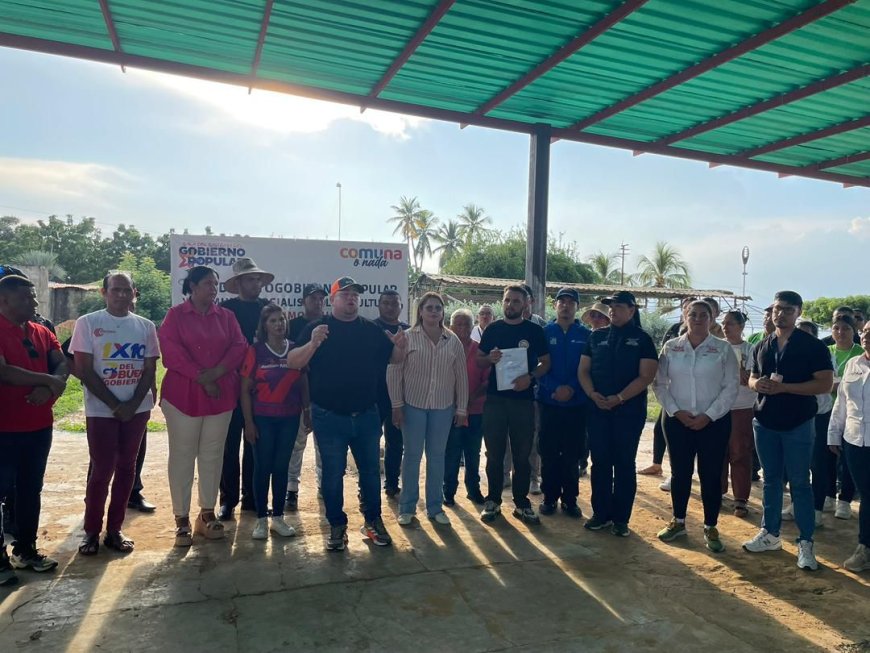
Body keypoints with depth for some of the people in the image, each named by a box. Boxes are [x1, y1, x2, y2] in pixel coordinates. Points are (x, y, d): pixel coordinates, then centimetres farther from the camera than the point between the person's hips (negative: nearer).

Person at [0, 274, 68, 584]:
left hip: (39, 425, 7)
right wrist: (49, 381, -15)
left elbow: (63, 365, 3)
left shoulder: (42, 333, 10)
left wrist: (48, 389, -16)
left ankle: (25, 549, 27)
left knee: (31, 490, 15)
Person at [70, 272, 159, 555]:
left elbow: (150, 370, 3)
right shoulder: (87, 323, -3)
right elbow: (84, 371, -7)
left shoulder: (146, 326, 4)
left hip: (137, 409, 3)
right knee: (102, 470, 0)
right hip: (101, 410, -3)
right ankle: (91, 531, 16)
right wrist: (115, 405, -12)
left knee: (126, 467, 8)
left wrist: (132, 404, -10)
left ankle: (114, 529, 19)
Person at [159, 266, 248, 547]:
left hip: (221, 395, 3)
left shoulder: (226, 316, 11)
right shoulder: (175, 315, 1)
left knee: (213, 455, 7)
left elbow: (239, 347, 2)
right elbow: (170, 350, -10)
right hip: (183, 394, -3)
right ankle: (182, 519, 9)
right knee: (182, 456, 1)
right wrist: (200, 378, -14)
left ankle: (207, 514, 18)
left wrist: (216, 371, -13)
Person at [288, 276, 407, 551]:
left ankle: (373, 521, 29)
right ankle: (337, 526, 23)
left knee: (371, 470, 13)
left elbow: (392, 359, 11)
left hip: (366, 415, 3)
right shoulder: (317, 328, -4)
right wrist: (312, 344, -30)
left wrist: (400, 347, -12)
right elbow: (292, 362, -11)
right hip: (329, 417, -3)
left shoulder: (371, 329, 6)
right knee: (333, 473, 8)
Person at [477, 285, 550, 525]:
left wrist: (530, 376, -14)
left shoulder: (534, 331, 3)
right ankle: (493, 501, 18)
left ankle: (522, 503, 19)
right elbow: (479, 360, 9)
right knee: (494, 453, 6)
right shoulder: (493, 329, 6)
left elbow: (545, 362, 4)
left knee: (522, 454, 7)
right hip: (495, 398, 1)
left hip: (523, 399, 0)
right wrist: (490, 358, -13)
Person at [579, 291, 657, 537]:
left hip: (629, 411, -3)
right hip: (597, 409, 3)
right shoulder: (596, 337, 10)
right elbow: (583, 370, 8)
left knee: (624, 464, 4)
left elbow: (646, 376, -8)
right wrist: (592, 394, -10)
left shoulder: (642, 339, 0)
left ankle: (621, 518, 13)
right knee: (600, 462, 6)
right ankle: (600, 513, 17)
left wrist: (618, 398, -18)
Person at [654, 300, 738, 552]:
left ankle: (710, 528, 20)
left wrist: (708, 416, -12)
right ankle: (678, 522, 26)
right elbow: (660, 383, 2)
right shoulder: (671, 347, 2)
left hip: (713, 422, -1)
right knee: (679, 472, 10)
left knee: (710, 475, 5)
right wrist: (675, 411, -10)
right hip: (677, 420, 1)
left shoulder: (723, 349, -1)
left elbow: (731, 386, -4)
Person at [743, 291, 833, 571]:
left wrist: (784, 387, -22)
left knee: (799, 483, 2)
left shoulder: (812, 346, -7)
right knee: (771, 480, 13)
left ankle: (805, 542, 12)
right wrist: (756, 384, -8)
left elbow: (825, 383, -14)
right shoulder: (761, 346, 9)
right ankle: (769, 534, 23)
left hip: (798, 424, -4)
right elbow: (752, 378, 17)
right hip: (765, 422, 5)